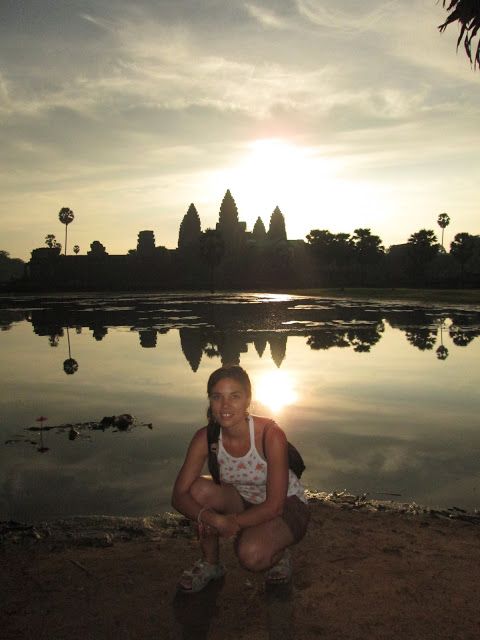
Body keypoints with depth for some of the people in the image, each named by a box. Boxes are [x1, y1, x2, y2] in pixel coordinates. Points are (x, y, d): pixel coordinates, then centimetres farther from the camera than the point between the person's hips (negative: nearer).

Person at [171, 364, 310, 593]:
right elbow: (179, 496, -19)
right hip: (244, 503, 4)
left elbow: (275, 505, -27)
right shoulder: (205, 438, -17)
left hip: (287, 507, -4)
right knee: (200, 489, -26)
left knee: (251, 554, -33)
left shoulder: (270, 434, -29)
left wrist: (229, 523, -36)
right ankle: (210, 563, -1)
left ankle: (279, 555, 4)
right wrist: (210, 518, -38)